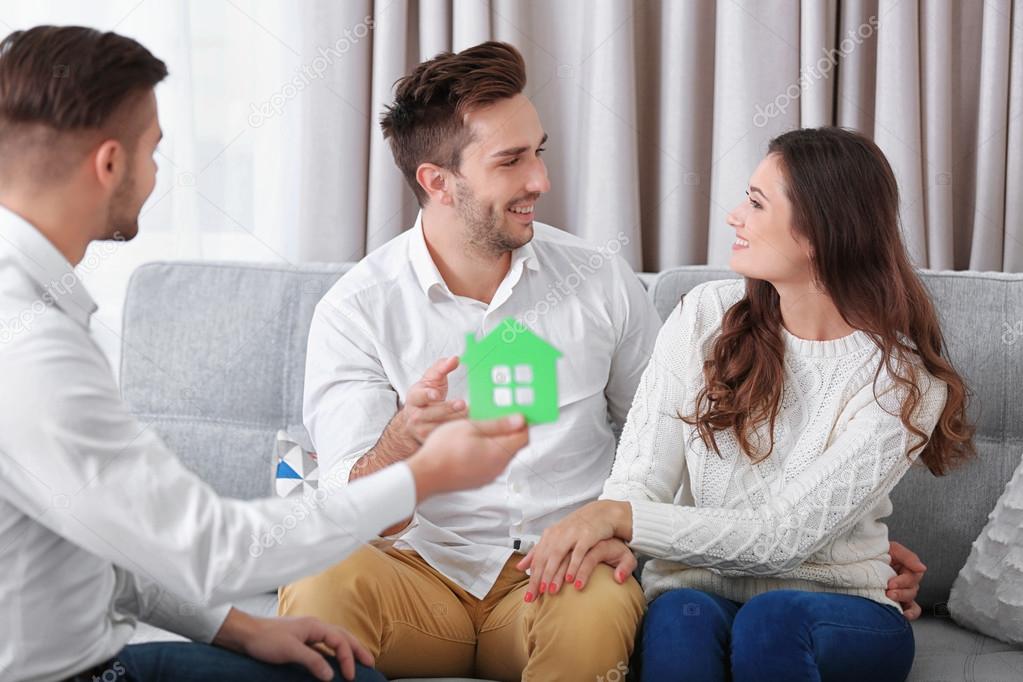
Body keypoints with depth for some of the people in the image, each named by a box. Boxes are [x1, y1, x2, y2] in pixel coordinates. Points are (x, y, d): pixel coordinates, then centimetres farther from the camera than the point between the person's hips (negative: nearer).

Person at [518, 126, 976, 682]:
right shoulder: (706, 315, 0)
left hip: (839, 614, -1)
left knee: (771, 617, -35)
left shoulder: (903, 380, -10)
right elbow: (641, 474, -4)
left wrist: (621, 517, -27)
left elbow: (781, 537, -17)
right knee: (679, 616, -34)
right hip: (699, 590, 1)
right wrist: (604, 540, -27)